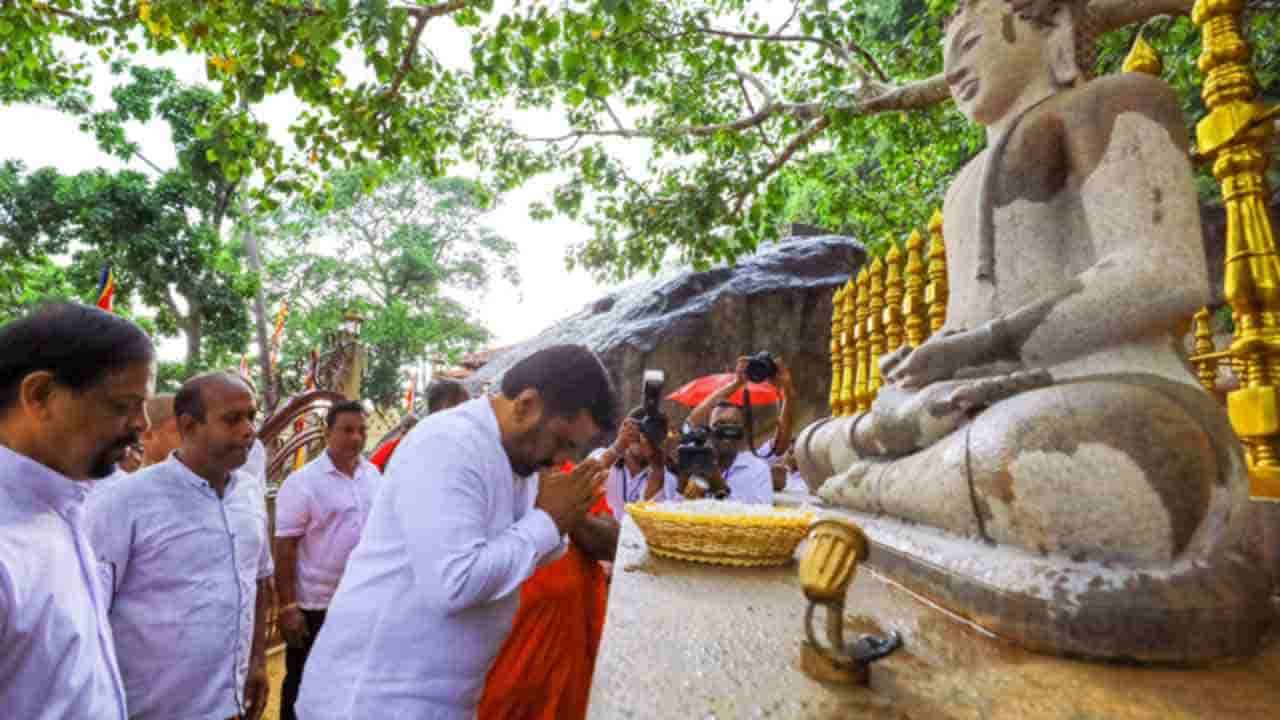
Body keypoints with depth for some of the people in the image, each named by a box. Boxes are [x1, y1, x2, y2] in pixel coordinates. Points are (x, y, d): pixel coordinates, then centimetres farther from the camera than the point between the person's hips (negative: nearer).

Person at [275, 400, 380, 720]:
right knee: (302, 686, 13)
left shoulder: (373, 475, 1)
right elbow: (284, 548, -13)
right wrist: (287, 606, -15)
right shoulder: (302, 482, -14)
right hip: (314, 605, -5)